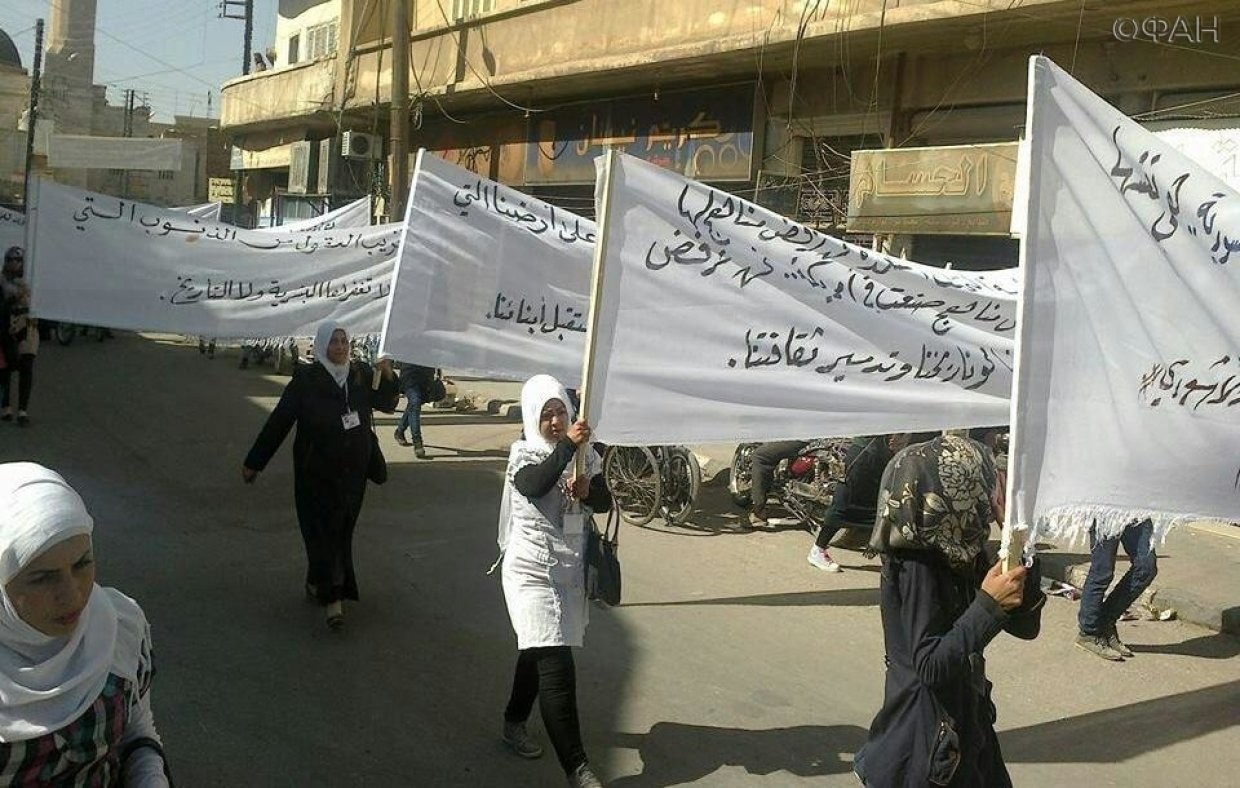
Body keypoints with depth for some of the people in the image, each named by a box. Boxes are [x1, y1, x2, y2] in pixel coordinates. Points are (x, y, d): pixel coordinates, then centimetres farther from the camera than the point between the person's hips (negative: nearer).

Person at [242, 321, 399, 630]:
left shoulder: (362, 374, 2)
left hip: (353, 470, 4)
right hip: (317, 471, -4)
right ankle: (333, 597, -6)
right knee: (324, 531, -6)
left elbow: (388, 405, 10)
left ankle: (317, 582, 31)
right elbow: (279, 421, -7)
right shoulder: (306, 379, -9)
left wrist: (388, 376, -11)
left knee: (342, 529, 12)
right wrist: (254, 462, -5)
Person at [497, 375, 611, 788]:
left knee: (537, 650, 21)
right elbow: (533, 485, -31)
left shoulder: (585, 454, 3)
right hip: (532, 569, -6)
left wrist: (587, 491, -19)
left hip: (569, 567, 6)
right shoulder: (524, 453, -10)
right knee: (556, 661, -12)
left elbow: (605, 502, 3)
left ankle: (514, 722, 43)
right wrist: (567, 446, -40)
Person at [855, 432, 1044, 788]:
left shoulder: (964, 557, 0)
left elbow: (1025, 627, 3)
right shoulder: (915, 568, -22)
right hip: (926, 735, -8)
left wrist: (1021, 563, -12)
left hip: (966, 723, 8)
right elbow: (931, 667, -27)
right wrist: (988, 605, -30)